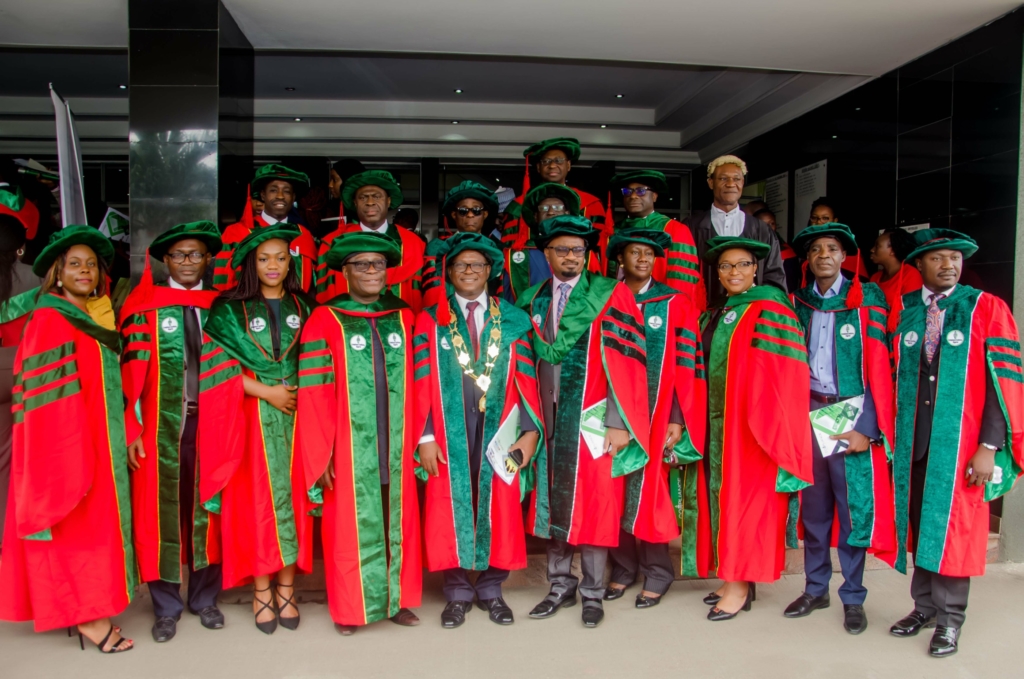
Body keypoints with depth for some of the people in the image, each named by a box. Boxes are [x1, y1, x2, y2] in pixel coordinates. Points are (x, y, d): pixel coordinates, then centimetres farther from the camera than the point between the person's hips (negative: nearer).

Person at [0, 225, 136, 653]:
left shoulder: (88, 322, 14)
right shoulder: (49, 322, -12)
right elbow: (50, 398, -17)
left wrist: (125, 435, 11)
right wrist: (73, 454, -21)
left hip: (92, 442, 9)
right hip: (66, 442, -9)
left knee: (90, 522, 12)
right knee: (78, 524, -2)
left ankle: (83, 609, 21)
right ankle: (86, 615, 7)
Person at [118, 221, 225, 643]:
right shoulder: (146, 308, 1)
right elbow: (132, 369, -4)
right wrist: (132, 428, -11)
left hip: (209, 421, 2)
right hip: (161, 424, -2)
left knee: (206, 509, 9)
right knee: (162, 509, 5)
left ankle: (204, 597, 25)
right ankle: (166, 606, 19)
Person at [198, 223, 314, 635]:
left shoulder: (302, 308, 10)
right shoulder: (230, 310, 4)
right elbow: (217, 366, -4)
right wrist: (266, 392, -11)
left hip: (296, 414, 2)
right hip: (253, 418, -2)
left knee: (292, 498, 2)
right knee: (257, 499, -1)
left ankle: (286, 589, 11)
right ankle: (261, 591, 10)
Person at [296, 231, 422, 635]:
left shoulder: (404, 318, 7)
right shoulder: (324, 322, -5)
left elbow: (419, 384, 9)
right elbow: (314, 393, -8)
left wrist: (420, 438, 4)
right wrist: (321, 453, -11)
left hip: (397, 448, 4)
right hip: (350, 450, -3)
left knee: (399, 522, 12)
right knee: (350, 527, 7)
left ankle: (398, 599, 28)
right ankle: (350, 609, 23)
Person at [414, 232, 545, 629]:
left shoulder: (513, 320, 5)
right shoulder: (431, 321, 3)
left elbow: (526, 378, 3)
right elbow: (422, 382, -1)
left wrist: (531, 431, -5)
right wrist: (425, 437, -7)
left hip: (499, 433, 1)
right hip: (449, 433, -1)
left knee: (499, 511, 8)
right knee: (450, 511, 6)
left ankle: (492, 589, 25)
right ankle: (457, 592, 22)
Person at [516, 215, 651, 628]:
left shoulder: (611, 295, -3)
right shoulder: (532, 300, 9)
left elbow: (624, 361, -8)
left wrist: (619, 422, -14)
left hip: (593, 417, -4)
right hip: (547, 416, 4)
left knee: (594, 504, 2)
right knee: (551, 500, 10)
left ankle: (593, 593, 17)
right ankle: (561, 585, 25)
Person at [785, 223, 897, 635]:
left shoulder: (866, 299, -2)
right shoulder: (798, 303, 9)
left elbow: (878, 367, -7)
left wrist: (869, 429, -12)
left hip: (851, 414, -3)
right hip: (809, 412, 3)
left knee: (854, 508, 3)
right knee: (813, 506, 12)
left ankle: (854, 598, 17)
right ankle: (815, 589, 25)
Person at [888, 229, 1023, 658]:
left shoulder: (987, 309, -3)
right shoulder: (903, 312, 6)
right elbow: (891, 378, 8)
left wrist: (989, 446, -13)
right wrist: (890, 434, 2)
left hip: (961, 442, -3)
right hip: (912, 441, 3)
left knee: (954, 526, 4)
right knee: (919, 522, 11)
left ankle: (949, 620, 18)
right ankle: (924, 607, 26)